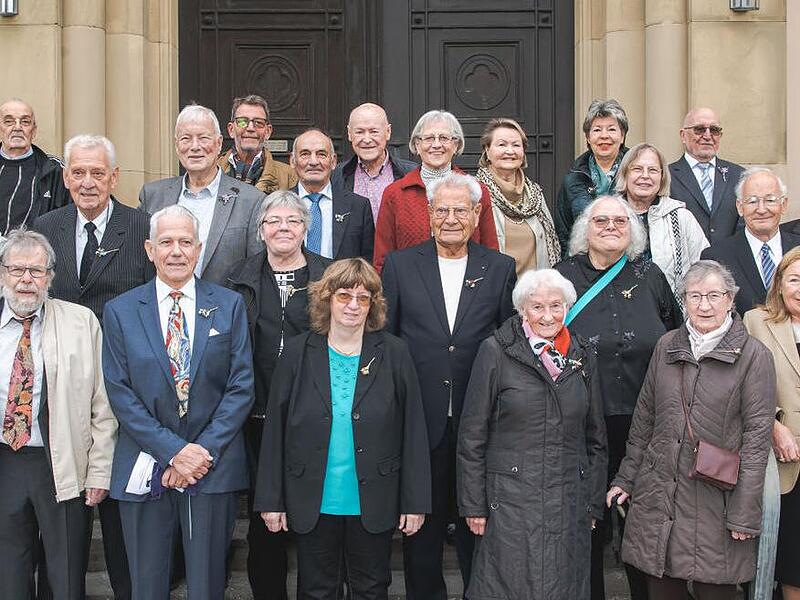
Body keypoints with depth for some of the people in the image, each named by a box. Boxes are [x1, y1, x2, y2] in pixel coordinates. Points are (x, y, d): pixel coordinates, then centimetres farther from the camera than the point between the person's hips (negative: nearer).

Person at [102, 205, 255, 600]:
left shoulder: (230, 305, 4)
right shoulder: (119, 311, 3)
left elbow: (241, 386, -1)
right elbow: (120, 393, -3)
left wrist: (205, 451, -10)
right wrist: (173, 451, -11)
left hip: (214, 466, 0)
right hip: (144, 470, 0)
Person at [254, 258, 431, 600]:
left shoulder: (394, 354, -3)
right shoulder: (298, 353, -1)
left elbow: (413, 431, -2)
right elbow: (275, 429, 0)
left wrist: (415, 502, -4)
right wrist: (271, 500, -1)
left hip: (373, 504, 0)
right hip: (313, 504, 0)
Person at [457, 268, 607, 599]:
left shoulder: (582, 357, 9)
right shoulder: (496, 352, -3)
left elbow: (596, 439, 15)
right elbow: (471, 438, -2)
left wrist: (594, 504, 12)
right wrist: (473, 505, -5)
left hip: (569, 506, 4)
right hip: (509, 503, -3)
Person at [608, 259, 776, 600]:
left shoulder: (754, 355, -4)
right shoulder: (667, 346, 9)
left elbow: (757, 435, -7)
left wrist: (745, 514, -10)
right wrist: (626, 478, 12)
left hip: (715, 494, -4)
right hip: (658, 492, 4)